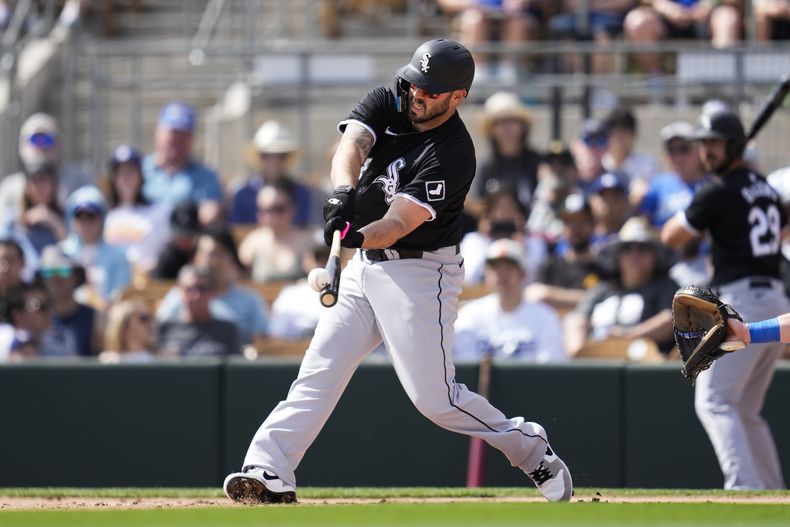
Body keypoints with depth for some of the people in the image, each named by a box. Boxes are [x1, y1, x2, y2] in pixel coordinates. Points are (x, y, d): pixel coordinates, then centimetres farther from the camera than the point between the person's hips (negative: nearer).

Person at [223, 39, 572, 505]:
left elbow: (400, 222, -28)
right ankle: (269, 474, -10)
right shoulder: (387, 104, 1)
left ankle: (532, 450, 10)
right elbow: (351, 145, -19)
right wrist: (344, 192, -40)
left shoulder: (452, 156, -19)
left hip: (420, 272, -7)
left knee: (434, 396, -8)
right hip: (365, 269, 7)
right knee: (320, 370, -4)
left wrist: (360, 236, -49)